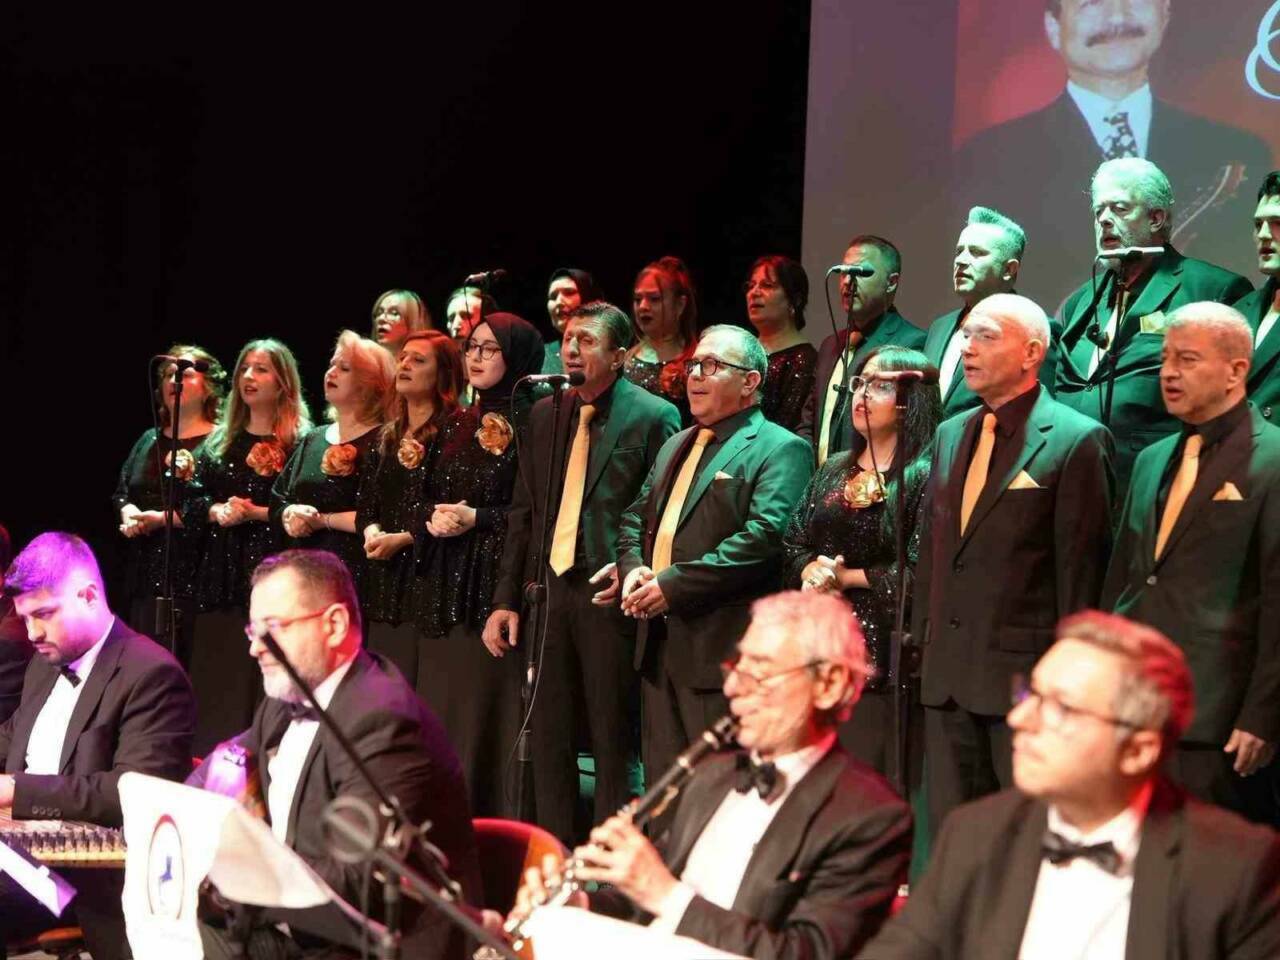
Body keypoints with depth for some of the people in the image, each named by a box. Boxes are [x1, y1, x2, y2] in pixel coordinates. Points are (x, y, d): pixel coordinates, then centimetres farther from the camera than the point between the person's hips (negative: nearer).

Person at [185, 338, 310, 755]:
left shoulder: (299, 443, -1)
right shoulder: (220, 440, 18)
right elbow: (191, 500, 13)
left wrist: (257, 513, -16)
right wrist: (217, 512, -6)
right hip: (220, 571, 6)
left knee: (260, 683, -8)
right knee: (214, 679, 3)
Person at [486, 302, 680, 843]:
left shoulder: (653, 417, -5)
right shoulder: (544, 415, 13)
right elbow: (523, 512, 15)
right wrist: (506, 600, 10)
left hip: (609, 595, -6)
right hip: (548, 592, 6)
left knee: (613, 743, 0)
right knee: (547, 739, 10)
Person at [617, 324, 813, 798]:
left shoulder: (779, 450, -6)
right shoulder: (675, 447, 23)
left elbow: (764, 538, -18)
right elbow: (635, 519, 23)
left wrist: (674, 585, -20)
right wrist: (633, 568, 0)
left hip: (724, 652, -8)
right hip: (658, 646, 8)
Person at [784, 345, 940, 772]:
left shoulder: (924, 478, -7)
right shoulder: (833, 471, 16)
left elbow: (919, 572, -16)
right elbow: (792, 543, 15)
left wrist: (847, 578, -7)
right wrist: (812, 570, -6)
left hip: (879, 652, -6)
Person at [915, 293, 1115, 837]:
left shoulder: (1075, 440, -7)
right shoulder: (951, 435, 15)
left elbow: (1082, 563, -9)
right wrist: (922, 639, 15)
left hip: (1027, 673, -7)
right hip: (946, 674, 7)